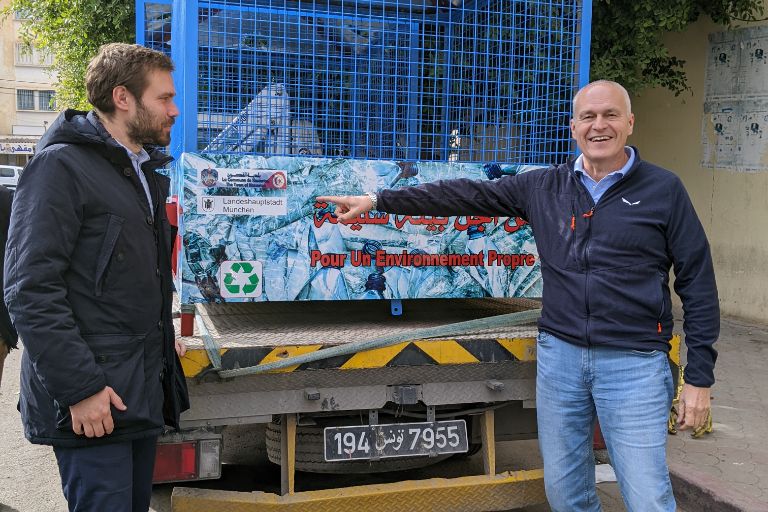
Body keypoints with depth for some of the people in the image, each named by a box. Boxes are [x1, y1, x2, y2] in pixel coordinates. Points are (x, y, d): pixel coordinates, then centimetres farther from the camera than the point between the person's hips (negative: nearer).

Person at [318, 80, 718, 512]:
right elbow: (465, 196, 6)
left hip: (633, 363, -3)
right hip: (559, 354, 4)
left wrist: (699, 377, -4)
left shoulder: (663, 189, -1)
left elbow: (698, 283, -1)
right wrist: (378, 200, 2)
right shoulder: (544, 187, 7)